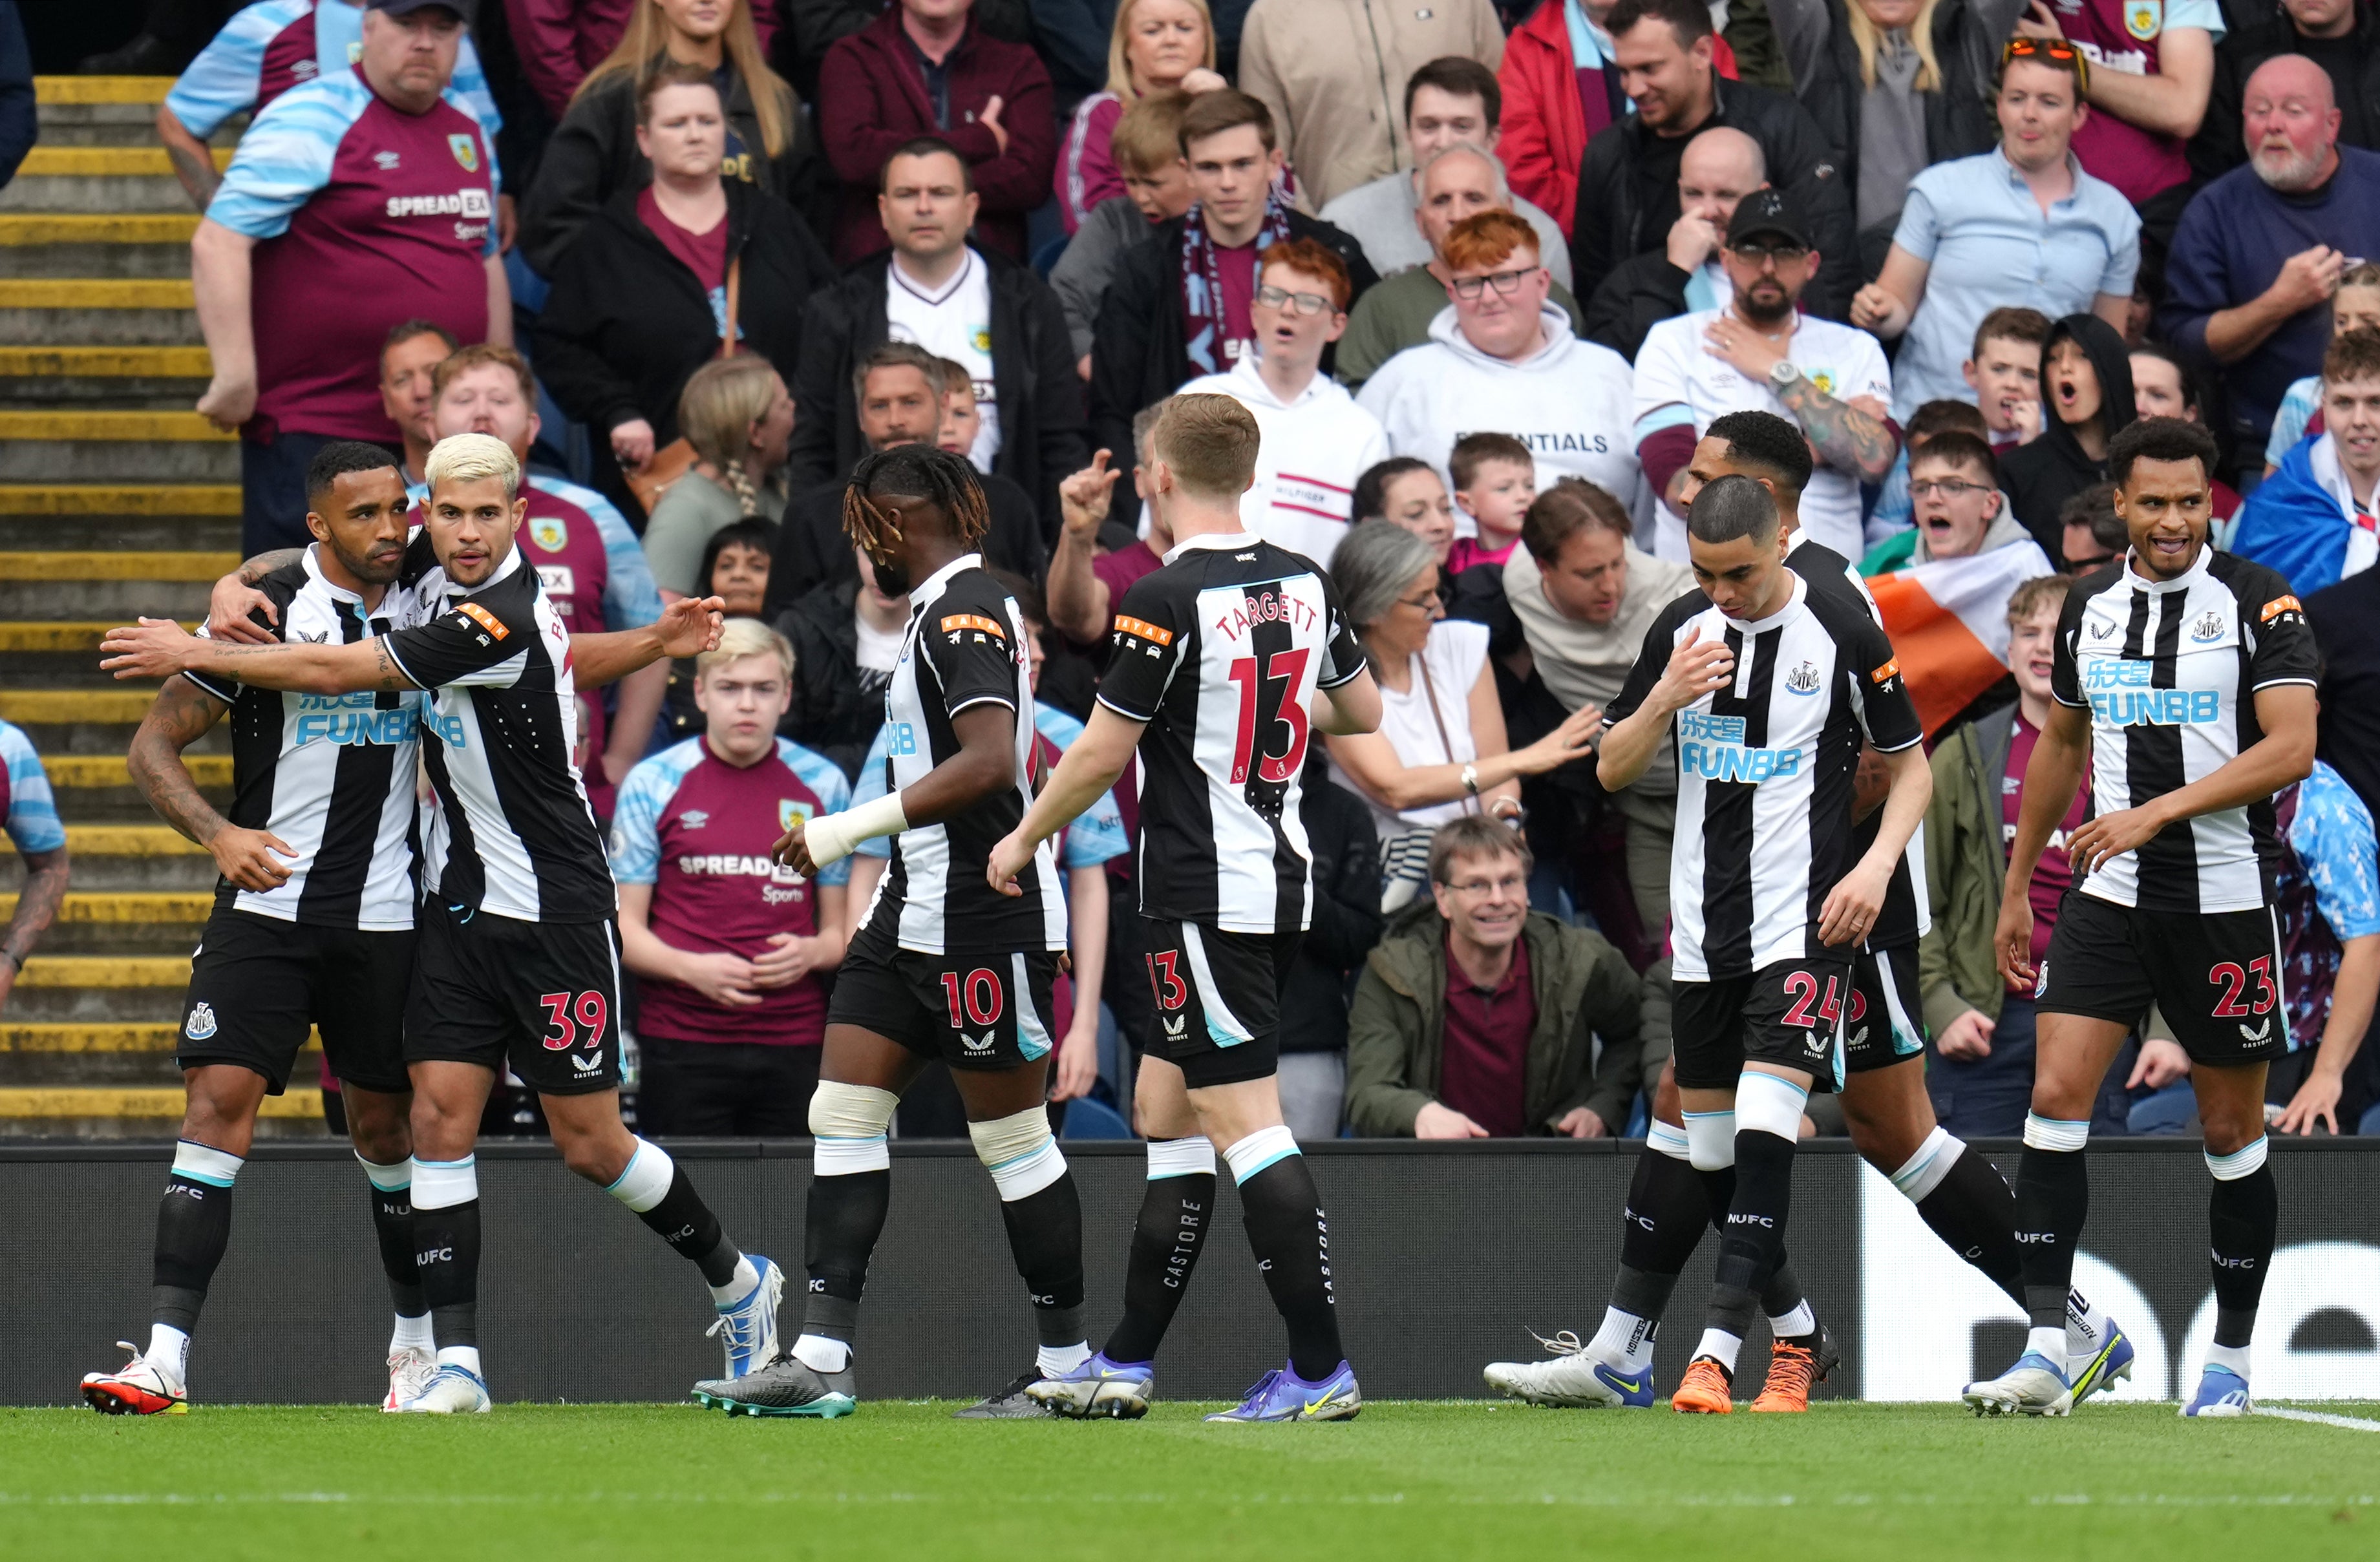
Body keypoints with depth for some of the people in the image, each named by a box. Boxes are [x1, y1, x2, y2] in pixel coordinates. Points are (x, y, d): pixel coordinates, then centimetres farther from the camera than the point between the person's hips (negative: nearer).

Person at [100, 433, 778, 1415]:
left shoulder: (501, 622, -24)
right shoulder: (433, 572, 0)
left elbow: (341, 673, -20)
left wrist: (201, 655, -11)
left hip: (554, 909, -7)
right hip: (457, 902, 7)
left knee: (589, 1143, 1)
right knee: (441, 1111, -7)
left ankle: (737, 1282, 26)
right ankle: (456, 1361, -8)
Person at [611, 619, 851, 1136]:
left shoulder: (824, 785, 10)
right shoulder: (652, 785, 4)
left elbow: (841, 929, 14)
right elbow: (624, 928, 5)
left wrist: (810, 953, -9)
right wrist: (693, 968, -14)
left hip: (793, 1048, 1)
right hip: (681, 1045, -1)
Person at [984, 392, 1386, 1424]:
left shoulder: (1168, 601, -16)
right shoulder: (1305, 585, 7)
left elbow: (1103, 751, -11)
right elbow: (1363, 712, 21)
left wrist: (1023, 840, 4)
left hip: (1202, 895, -8)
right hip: (1284, 882, 8)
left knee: (1245, 1122, -8)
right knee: (1165, 1108, 15)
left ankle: (1319, 1368, -12)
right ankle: (1129, 1362, 18)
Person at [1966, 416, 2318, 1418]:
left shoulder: (2259, 603, -6)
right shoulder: (2088, 610, 9)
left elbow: (2290, 749, -16)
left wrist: (2159, 811, -23)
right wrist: (2017, 889, 23)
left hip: (2225, 902, -3)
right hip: (2110, 898, 3)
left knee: (2232, 1130, 5)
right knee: (2056, 1096, -12)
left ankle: (2231, 1358, 19)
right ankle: (2046, 1355, -14)